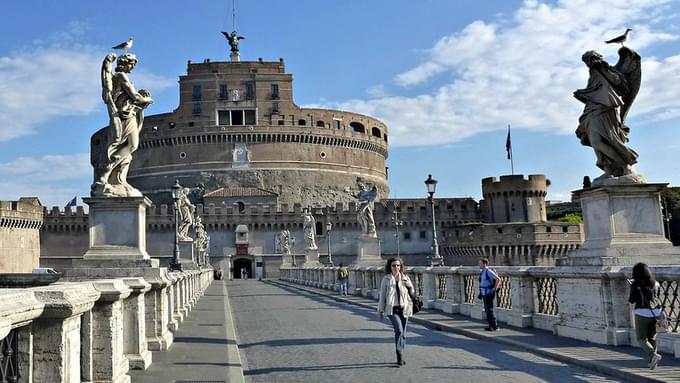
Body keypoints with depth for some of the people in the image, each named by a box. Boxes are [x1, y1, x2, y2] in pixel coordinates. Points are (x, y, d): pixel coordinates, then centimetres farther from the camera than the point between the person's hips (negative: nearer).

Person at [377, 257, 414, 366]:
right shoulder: (386, 279, 1)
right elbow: (382, 296, 6)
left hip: (404, 309, 3)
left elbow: (412, 294, 15)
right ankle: (400, 355, -15)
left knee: (402, 333, 9)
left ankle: (400, 357, 23)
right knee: (399, 330, -21)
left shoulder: (405, 278, 7)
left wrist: (410, 287, -7)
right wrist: (380, 310, 7)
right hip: (392, 309, -3)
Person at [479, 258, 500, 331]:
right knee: (487, 310, 11)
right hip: (484, 294, 10)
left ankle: (495, 326, -2)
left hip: (489, 294, -10)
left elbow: (498, 279, -23)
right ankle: (491, 325, 16)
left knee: (489, 310, -7)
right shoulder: (483, 272, 14)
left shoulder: (488, 271, -17)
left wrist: (494, 288, -17)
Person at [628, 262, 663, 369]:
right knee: (652, 338, 17)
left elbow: (631, 300, -6)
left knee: (641, 338, 6)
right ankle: (651, 361, 18)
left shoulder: (636, 284, -9)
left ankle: (653, 355, -17)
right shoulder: (654, 283, 3)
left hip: (642, 313, -4)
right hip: (655, 313, 5)